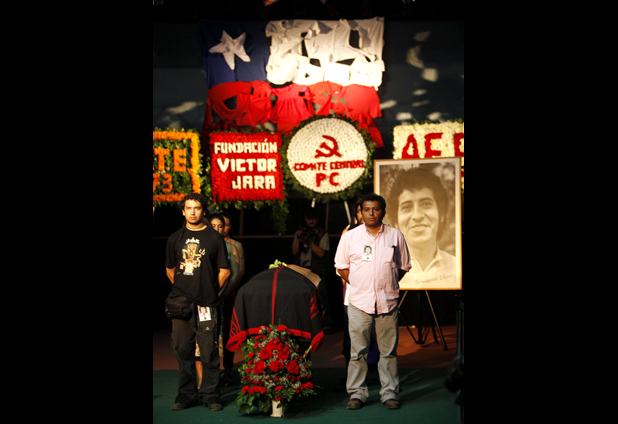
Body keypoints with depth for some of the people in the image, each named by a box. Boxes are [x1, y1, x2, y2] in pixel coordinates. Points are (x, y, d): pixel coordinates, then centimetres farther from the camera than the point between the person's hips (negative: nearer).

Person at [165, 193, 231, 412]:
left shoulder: (215, 238, 4)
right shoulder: (175, 239, 13)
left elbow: (224, 270, 5)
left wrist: (211, 291, 4)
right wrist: (181, 289, 13)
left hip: (206, 303, -3)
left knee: (209, 351, -2)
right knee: (182, 349, 6)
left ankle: (210, 394, 7)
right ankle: (186, 394, 15)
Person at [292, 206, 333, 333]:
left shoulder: (323, 234, 5)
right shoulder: (299, 232, 16)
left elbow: (321, 253, -6)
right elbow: (294, 252, 10)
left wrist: (310, 242, -16)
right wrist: (298, 240, -6)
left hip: (317, 272, -3)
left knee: (322, 298, -9)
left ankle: (327, 325, -6)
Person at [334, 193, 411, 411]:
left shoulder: (396, 236, 6)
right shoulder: (349, 236, 4)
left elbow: (403, 267, 15)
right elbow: (341, 267, 12)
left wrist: (387, 285, 7)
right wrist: (358, 285, 5)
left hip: (388, 302, 1)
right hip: (359, 302, 0)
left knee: (388, 351, 5)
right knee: (357, 351, 2)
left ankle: (390, 393, 14)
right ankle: (357, 393, 12)